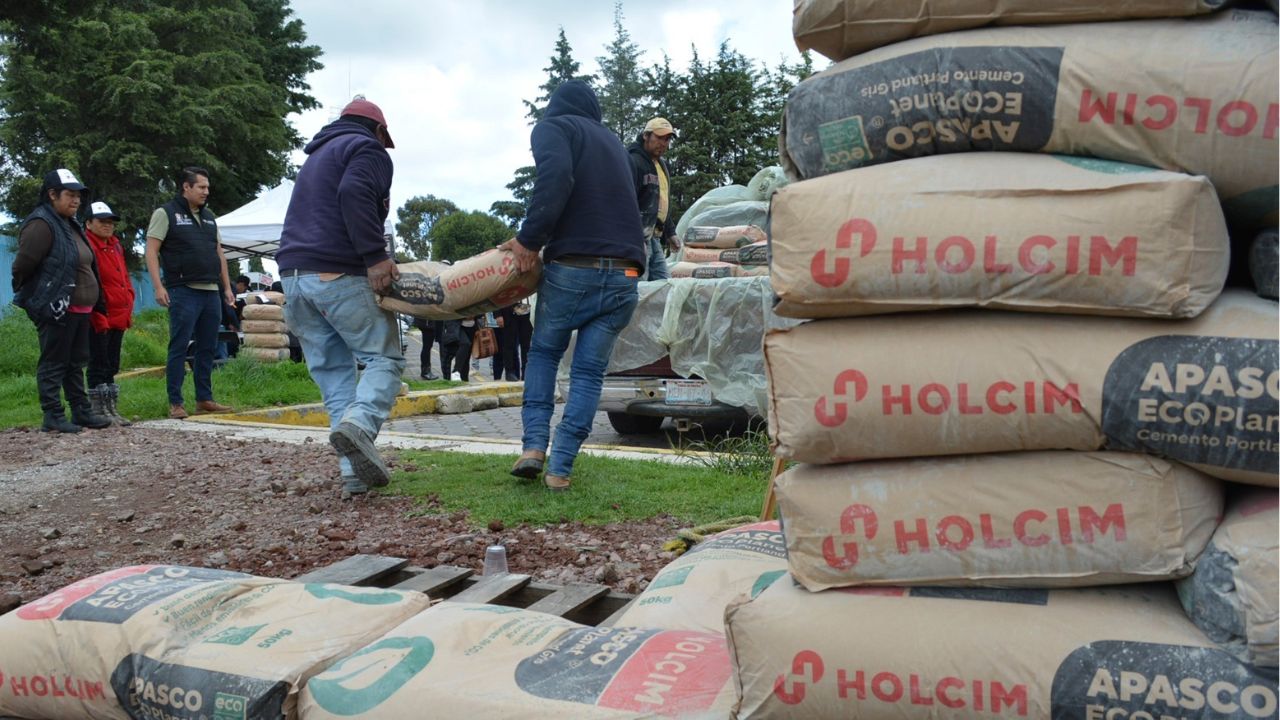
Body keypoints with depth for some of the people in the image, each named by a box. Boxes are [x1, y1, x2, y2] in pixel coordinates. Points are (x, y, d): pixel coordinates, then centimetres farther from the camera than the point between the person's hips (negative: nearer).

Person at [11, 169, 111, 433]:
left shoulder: (70, 225, 16)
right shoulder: (41, 224, -13)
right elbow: (22, 265, -16)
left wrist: (96, 303, 19)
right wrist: (30, 298, -5)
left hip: (79, 309, 9)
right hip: (56, 310, -9)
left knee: (76, 363, 15)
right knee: (53, 364, -3)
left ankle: (81, 411, 22)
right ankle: (53, 416, 2)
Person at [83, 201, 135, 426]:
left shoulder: (115, 246, 18)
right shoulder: (86, 246, -9)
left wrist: (129, 307, 17)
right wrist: (97, 314, -19)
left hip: (118, 317, 9)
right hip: (98, 318, -8)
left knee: (112, 365, 13)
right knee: (98, 365, -3)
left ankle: (111, 408, 20)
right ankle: (99, 410, 1)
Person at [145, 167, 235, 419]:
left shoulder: (209, 217, 20)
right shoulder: (166, 213, -1)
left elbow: (219, 254, 22)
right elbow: (152, 251, -7)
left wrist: (227, 288, 17)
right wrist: (158, 286, -16)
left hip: (211, 292, 7)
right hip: (184, 292, -7)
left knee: (207, 348, 9)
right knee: (179, 348, -4)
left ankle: (204, 399, 17)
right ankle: (175, 403, 0)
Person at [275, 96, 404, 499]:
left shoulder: (317, 157, 31)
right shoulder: (367, 149, 4)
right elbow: (354, 196, -16)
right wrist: (376, 256, -20)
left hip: (295, 273, 8)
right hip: (340, 275, -8)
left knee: (333, 372, 6)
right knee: (384, 357, -2)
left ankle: (355, 473, 0)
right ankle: (360, 424, -30)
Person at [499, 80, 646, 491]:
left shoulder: (551, 126, 4)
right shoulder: (611, 141, 25)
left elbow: (555, 179, -17)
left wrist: (529, 239, -12)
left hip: (572, 269, -4)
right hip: (624, 273, 4)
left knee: (543, 352, 18)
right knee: (589, 370, 9)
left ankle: (535, 446, 5)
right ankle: (560, 469, 4)